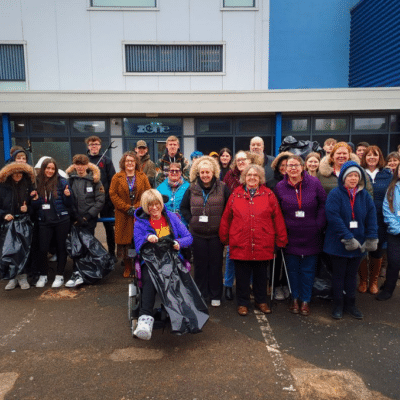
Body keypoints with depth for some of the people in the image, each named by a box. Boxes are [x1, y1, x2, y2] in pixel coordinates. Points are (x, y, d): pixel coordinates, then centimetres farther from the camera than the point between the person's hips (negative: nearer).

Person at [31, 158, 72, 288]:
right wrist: (35, 200, -8)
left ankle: (59, 276, 21)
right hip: (44, 222, 2)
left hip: (61, 220, -2)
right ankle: (43, 275, 21)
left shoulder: (62, 182, -1)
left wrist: (67, 195, -18)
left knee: (61, 248, 7)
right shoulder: (37, 183, 6)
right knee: (42, 249, 1)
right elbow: (35, 206, 12)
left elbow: (68, 204, 1)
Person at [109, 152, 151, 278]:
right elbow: (113, 195, 0)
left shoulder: (142, 177, 7)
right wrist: (127, 208, -9)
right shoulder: (117, 177, 5)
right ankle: (127, 268, 16)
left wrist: (137, 207, -9)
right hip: (123, 216, 0)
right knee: (125, 240, 2)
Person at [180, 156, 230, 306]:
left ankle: (216, 295, 22)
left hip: (216, 233, -1)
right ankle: (200, 294, 25)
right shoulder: (192, 189, 3)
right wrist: (191, 219, -1)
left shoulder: (222, 188, -2)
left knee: (216, 264, 7)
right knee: (200, 264, 10)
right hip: (197, 233, 2)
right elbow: (183, 207, 12)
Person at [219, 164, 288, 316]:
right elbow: (226, 218, 5)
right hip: (240, 244, 0)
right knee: (242, 275, 10)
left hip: (263, 244, 1)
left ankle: (261, 301, 34)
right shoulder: (236, 194, 3)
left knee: (261, 274, 15)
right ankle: (242, 303, 27)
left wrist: (281, 240, 1)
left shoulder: (268, 195, 2)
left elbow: (278, 218, 2)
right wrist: (224, 238, 4)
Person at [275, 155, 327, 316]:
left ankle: (306, 300, 23)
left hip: (311, 236, -1)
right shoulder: (280, 186, 0)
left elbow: (323, 204, 1)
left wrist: (319, 224, -6)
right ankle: (295, 298, 28)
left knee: (308, 269, 8)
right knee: (293, 268, 11)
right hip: (290, 235, 1)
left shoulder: (314, 183, -4)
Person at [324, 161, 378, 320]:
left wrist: (372, 239, -9)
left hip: (358, 243, 4)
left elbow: (371, 217, 0)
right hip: (338, 243, -4)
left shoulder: (365, 195, 3)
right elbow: (334, 217, -20)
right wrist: (347, 238, -23)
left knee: (352, 274, 16)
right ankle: (338, 305, 23)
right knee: (338, 275, 9)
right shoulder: (335, 194, -11)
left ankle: (350, 304, 31)